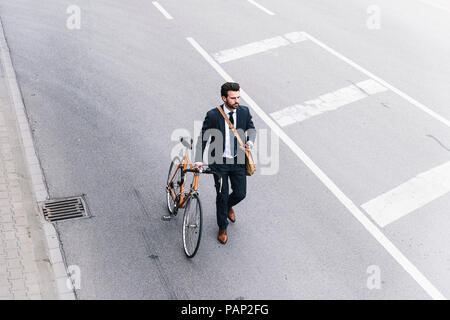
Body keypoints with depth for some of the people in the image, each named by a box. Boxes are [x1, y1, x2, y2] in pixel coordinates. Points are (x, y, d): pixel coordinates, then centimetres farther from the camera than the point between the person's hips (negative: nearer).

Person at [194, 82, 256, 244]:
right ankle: (222, 228, 27)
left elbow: (251, 129, 10)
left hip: (238, 161, 3)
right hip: (219, 162, -3)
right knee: (222, 196, 4)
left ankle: (228, 206, 45)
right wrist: (199, 160, -23)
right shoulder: (212, 115, -16)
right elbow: (202, 138, -12)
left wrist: (250, 141, -12)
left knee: (240, 194, 6)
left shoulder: (244, 111, -7)